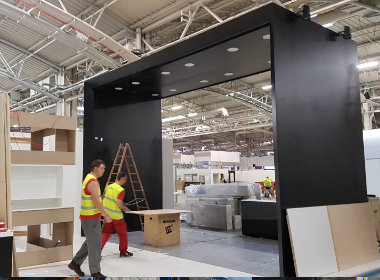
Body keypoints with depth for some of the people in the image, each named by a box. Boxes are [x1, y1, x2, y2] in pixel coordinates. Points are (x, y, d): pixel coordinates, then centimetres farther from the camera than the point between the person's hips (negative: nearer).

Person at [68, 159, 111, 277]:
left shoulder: (89, 179, 13)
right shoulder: (93, 182, -21)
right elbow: (96, 202, -24)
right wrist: (106, 216, -18)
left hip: (90, 217, 10)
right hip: (91, 218, -10)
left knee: (91, 242, 18)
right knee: (95, 244, -2)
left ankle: (76, 263, 25)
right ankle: (95, 272, 6)